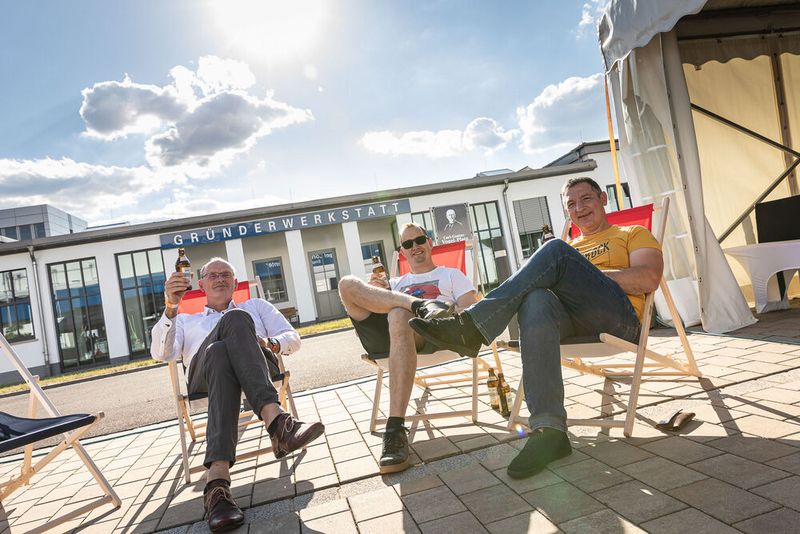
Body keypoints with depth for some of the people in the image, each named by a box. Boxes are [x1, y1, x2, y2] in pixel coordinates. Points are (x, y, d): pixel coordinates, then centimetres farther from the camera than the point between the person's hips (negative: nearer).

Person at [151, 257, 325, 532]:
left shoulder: (255, 305, 35)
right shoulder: (186, 319, 35)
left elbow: (293, 338, 24)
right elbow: (160, 354, 13)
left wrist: (270, 343, -1)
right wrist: (170, 308, -4)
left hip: (257, 370, 0)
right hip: (203, 373, 0)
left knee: (236, 317, -35)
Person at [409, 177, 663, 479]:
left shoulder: (634, 234, 22)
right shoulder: (570, 249, 35)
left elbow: (649, 278, 2)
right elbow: (554, 280, 19)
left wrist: (587, 274, -3)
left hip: (621, 317, -3)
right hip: (572, 320, 4)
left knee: (556, 251, -27)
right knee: (536, 300, -35)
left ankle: (471, 327, -34)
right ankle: (548, 429, -42)